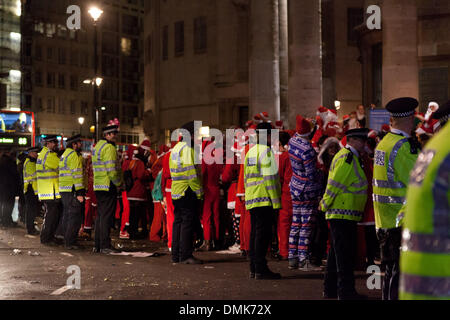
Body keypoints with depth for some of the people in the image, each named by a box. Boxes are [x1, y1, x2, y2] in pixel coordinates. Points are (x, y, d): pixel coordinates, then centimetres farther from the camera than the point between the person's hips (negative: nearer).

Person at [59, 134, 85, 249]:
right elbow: (77, 174, -18)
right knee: (75, 217, -8)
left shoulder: (64, 154, 20)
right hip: (73, 190, -10)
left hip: (64, 190, 10)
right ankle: (70, 243, -9)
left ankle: (67, 241, 20)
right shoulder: (74, 155, -11)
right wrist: (80, 193, -19)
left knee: (67, 216, 14)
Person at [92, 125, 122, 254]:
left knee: (101, 215, 14)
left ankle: (97, 245, 18)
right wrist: (119, 183, -7)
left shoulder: (97, 146, 17)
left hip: (98, 186, 9)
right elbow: (111, 170, -21)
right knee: (107, 216, -5)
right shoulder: (109, 147, -13)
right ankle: (105, 246, -3)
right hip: (108, 186, -9)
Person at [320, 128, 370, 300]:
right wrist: (325, 205, -13)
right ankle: (346, 291, -4)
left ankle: (330, 289, 22)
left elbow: (335, 184, 22)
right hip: (343, 213, -11)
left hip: (340, 214, 11)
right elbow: (335, 183, -18)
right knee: (345, 254, -7)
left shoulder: (351, 157, 19)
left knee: (337, 252, 15)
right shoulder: (347, 157, -14)